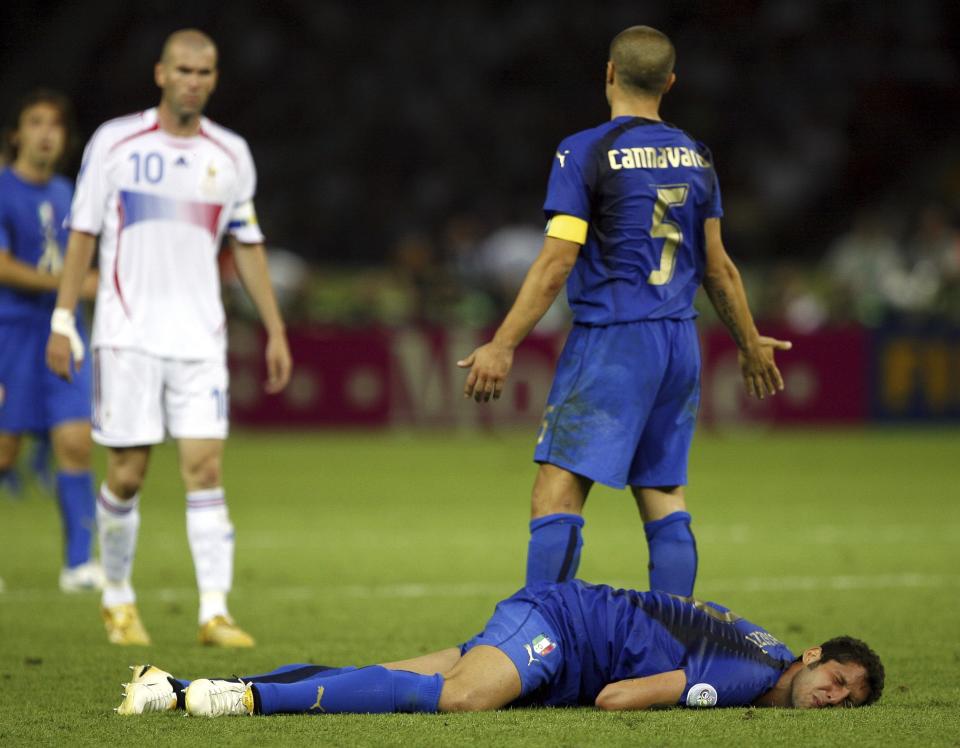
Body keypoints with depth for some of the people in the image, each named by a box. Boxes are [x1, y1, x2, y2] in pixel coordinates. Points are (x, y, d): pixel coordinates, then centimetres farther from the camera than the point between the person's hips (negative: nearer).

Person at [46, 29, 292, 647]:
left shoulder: (231, 154, 8)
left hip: (200, 337, 2)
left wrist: (276, 330, 12)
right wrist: (63, 319, -1)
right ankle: (118, 599, 20)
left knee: (206, 469, -9)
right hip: (127, 334, -2)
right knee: (127, 475, 0)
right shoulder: (115, 142, 0)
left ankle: (215, 612, -11)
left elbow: (248, 246, 15)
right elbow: (84, 233, 3)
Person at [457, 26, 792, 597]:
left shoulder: (585, 153, -7)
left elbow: (557, 262, -12)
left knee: (557, 496, -8)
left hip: (611, 342, -6)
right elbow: (717, 266, 13)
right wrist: (751, 345, 26)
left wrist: (503, 346, -10)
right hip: (680, 345, 6)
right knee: (665, 501, 10)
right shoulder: (695, 157, 10)